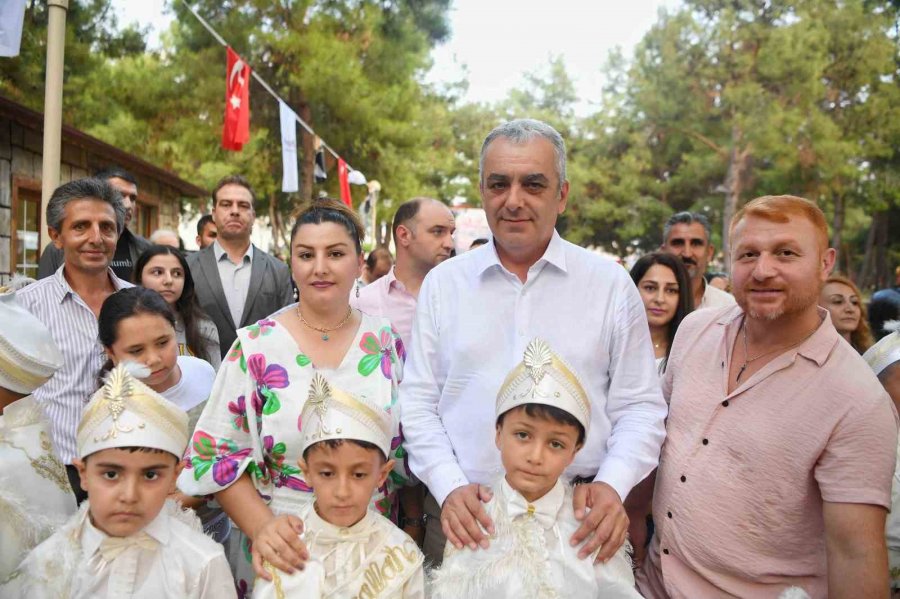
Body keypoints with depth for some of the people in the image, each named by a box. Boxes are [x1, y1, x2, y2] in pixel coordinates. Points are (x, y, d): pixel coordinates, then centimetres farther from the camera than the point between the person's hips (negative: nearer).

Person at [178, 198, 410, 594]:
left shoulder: (385, 341, -2)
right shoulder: (257, 346, -9)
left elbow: (409, 449, 4)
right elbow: (219, 453, -8)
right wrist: (262, 526, -22)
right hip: (286, 553, -2)